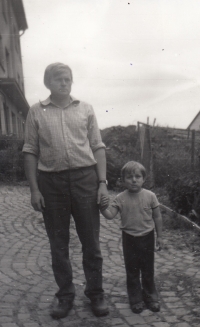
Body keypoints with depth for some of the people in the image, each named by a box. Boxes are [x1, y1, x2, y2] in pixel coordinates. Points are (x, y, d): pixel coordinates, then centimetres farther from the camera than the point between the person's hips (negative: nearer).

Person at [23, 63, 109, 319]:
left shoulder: (85, 109, 8)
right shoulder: (36, 112, 6)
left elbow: (98, 147, 6)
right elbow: (30, 152, 3)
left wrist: (103, 183, -2)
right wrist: (34, 189, -3)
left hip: (85, 178, 0)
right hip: (50, 181, 0)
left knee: (91, 241, 6)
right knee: (58, 243, 10)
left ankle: (95, 293, 22)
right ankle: (65, 295, 24)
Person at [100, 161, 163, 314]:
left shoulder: (150, 196, -8)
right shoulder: (121, 198, -8)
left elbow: (157, 217, 0)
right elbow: (110, 215, -14)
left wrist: (160, 236, 2)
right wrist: (104, 208, -35)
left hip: (147, 237, 0)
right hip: (129, 238, 0)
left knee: (148, 270, 14)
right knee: (132, 271, 10)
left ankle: (150, 296, 32)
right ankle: (136, 299, 26)